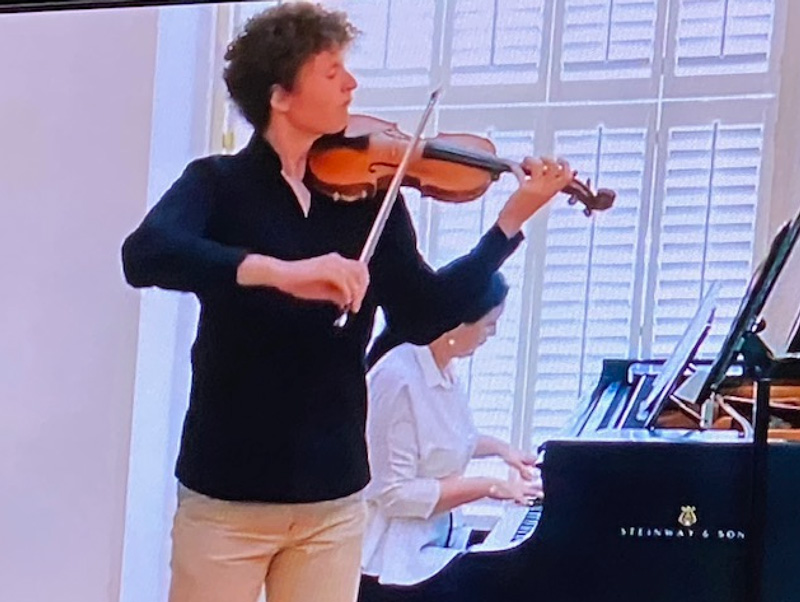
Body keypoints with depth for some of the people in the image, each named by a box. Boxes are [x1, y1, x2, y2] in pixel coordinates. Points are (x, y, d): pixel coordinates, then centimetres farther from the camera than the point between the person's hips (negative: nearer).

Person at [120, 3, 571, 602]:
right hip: (227, 491, -3)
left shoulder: (368, 193, 5)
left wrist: (514, 217, -6)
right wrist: (278, 271, -39)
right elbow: (144, 256, -26)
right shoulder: (219, 183, -6)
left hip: (333, 493, 3)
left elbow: (423, 316, 1)